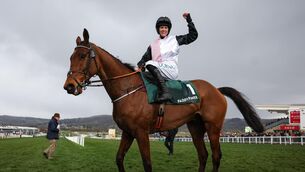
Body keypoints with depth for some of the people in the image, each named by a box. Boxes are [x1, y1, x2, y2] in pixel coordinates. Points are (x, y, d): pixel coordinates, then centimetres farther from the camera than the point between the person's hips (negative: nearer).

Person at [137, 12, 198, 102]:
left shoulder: (175, 39, 13)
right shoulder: (153, 45, 22)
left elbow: (193, 36, 12)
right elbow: (145, 58, 17)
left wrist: (189, 20, 6)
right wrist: (139, 66, -3)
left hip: (171, 71, -5)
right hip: (158, 72, 5)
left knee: (150, 64, -31)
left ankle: (164, 92, -42)